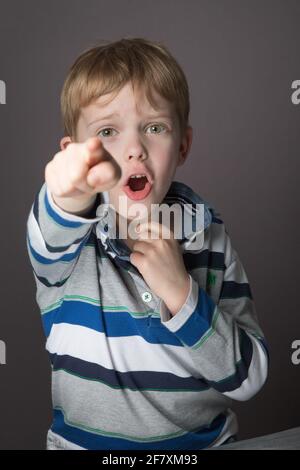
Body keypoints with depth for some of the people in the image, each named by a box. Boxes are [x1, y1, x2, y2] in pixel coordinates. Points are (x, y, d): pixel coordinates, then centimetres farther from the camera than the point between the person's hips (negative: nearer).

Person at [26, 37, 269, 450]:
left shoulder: (209, 237, -3)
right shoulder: (71, 239, -6)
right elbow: (53, 237, -30)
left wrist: (180, 292, -17)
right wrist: (70, 199, -50)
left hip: (208, 439, 0)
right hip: (86, 440, 0)